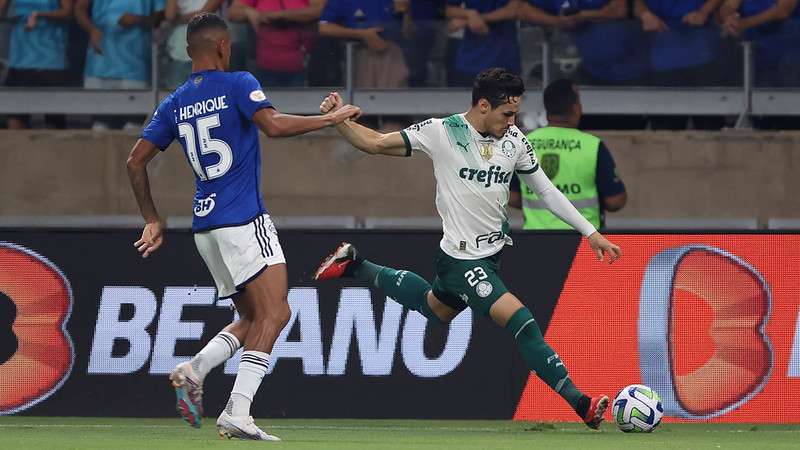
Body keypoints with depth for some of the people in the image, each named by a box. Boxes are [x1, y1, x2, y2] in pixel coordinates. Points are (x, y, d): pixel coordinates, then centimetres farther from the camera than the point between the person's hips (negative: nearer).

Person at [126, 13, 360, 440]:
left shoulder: (174, 104, 13)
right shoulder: (237, 85, -5)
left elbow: (136, 161, 13)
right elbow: (274, 124, -21)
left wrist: (152, 220, 20)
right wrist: (332, 118, -10)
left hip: (204, 227, 8)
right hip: (243, 220, -7)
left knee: (253, 317, 16)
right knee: (274, 312, -10)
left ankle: (194, 369, -9)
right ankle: (237, 412, -23)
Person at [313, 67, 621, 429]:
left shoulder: (515, 141, -2)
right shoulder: (441, 133, -16)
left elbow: (546, 191, 7)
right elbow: (376, 143, -9)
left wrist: (590, 232, 4)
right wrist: (338, 121, -25)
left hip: (493, 250, 7)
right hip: (462, 259, -7)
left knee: (434, 308, 30)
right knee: (521, 321, -19)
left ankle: (354, 266, 43)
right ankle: (580, 403, -17)